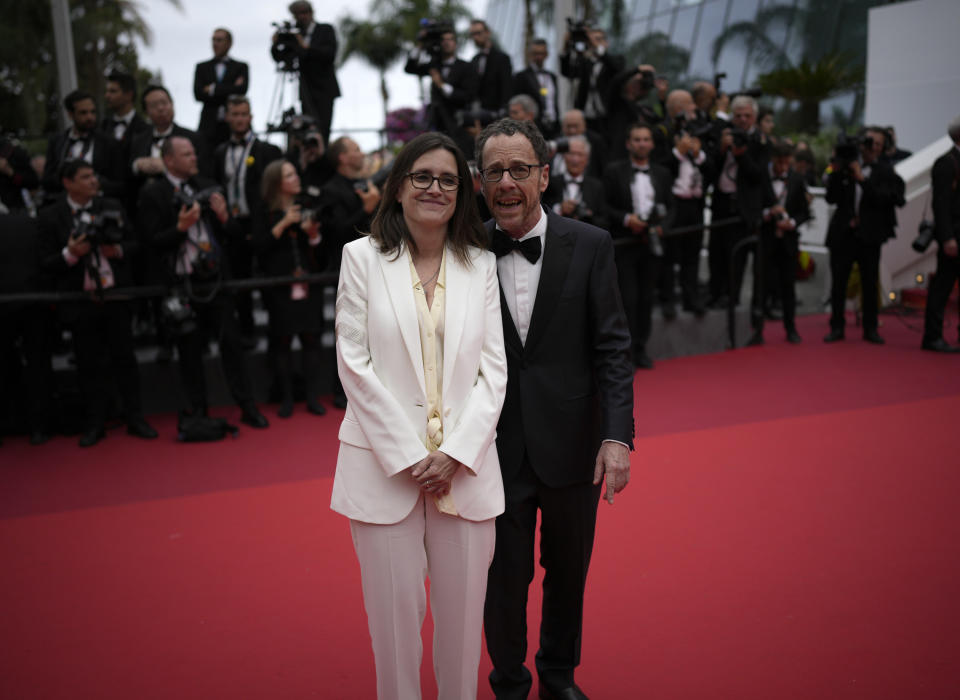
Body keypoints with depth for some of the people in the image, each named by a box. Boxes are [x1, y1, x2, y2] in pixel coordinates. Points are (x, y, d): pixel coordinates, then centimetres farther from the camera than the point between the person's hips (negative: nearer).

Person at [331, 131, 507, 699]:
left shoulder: (481, 265, 7)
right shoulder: (363, 257, 2)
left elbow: (494, 369, 3)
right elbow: (355, 365, -4)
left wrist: (455, 452, -8)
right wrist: (408, 456, -9)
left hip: (465, 464, 2)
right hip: (384, 462, -1)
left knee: (463, 606, 8)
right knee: (395, 608, 6)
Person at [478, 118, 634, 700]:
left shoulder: (590, 246, -5)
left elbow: (612, 347, -5)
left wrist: (618, 435, -14)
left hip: (572, 447, 1)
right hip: (496, 450, -1)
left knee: (568, 570, 19)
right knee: (504, 577, 13)